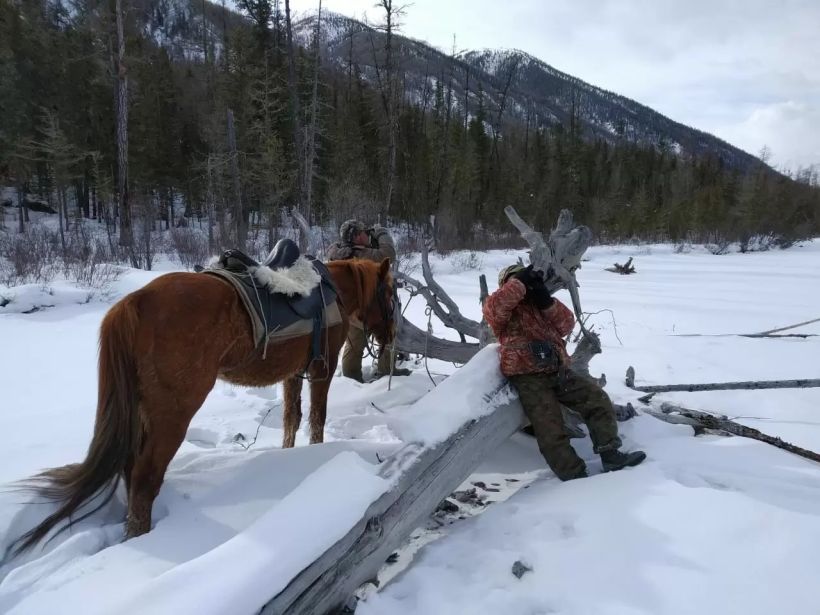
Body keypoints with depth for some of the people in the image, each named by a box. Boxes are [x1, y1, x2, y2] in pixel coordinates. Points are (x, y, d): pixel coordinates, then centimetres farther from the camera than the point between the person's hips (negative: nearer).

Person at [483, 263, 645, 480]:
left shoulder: (540, 305, 25)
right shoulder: (505, 308, 7)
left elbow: (566, 324, 10)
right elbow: (492, 308, -21)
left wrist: (547, 302, -5)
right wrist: (520, 282, -13)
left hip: (558, 371, 7)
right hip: (529, 378, -6)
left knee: (597, 398, -2)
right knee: (551, 431, -11)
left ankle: (611, 455, 3)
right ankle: (576, 477, -6)